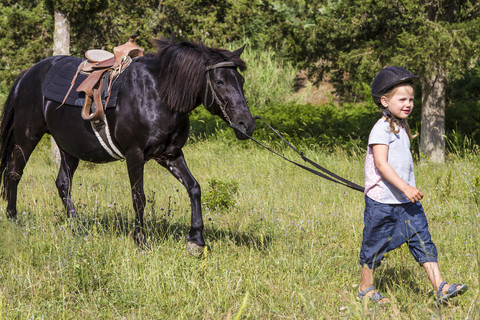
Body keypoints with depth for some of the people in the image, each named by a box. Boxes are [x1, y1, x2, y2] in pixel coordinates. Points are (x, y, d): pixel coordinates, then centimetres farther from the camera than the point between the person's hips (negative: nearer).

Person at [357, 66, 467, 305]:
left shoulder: (401, 128, 14)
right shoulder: (381, 129, -14)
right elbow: (381, 164, -23)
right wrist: (405, 188, -29)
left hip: (407, 201, 8)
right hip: (382, 201, -8)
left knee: (422, 239, -2)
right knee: (375, 246, 5)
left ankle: (440, 288, -7)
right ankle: (366, 289, 21)